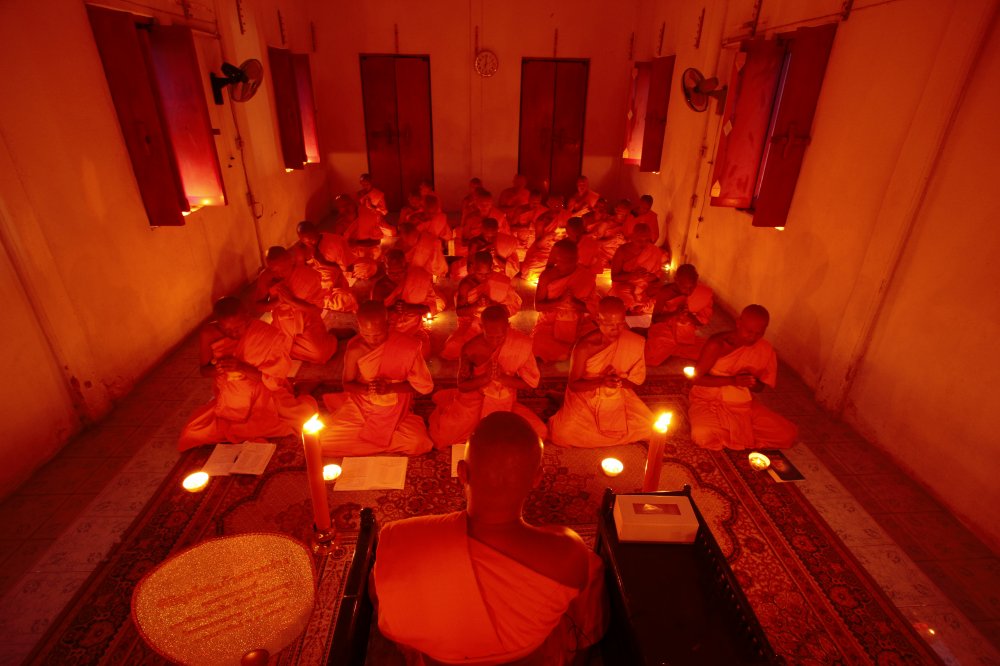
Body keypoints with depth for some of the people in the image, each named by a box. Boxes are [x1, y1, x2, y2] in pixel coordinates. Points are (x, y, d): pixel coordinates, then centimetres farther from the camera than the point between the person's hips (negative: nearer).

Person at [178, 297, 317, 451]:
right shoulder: (209, 334, -10)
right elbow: (204, 370, 5)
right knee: (192, 433, -16)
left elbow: (276, 381, -13)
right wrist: (217, 369, -20)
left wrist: (243, 368, -29)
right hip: (227, 400, 3)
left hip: (265, 397, -3)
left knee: (304, 414, -26)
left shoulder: (269, 336, -18)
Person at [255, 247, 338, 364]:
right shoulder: (265, 276, -11)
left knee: (320, 353, -24)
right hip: (281, 325, 5)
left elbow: (318, 310, -19)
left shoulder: (309, 276, -21)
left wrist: (291, 300, -31)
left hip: (307, 323, -4)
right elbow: (258, 305, -4)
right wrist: (278, 301, -25)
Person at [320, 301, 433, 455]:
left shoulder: (407, 346, -19)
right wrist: (366, 388, -24)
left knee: (419, 443, -27)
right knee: (324, 441, -18)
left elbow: (422, 385, -10)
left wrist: (390, 387, -25)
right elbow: (348, 383, -1)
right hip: (360, 405, 1)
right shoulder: (355, 349, -14)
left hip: (396, 410, 0)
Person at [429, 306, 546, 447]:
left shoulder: (521, 344, -18)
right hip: (474, 400, -2)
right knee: (440, 438, -14)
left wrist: (501, 377, -26)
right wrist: (486, 377, -28)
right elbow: (462, 386, -9)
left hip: (505, 403, 2)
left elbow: (530, 382, -10)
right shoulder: (471, 348, -18)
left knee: (539, 433, -14)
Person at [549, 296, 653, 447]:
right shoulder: (584, 346, -21)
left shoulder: (635, 342, -13)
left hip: (619, 397, 4)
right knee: (565, 433, -23)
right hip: (586, 396, -3)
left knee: (648, 427, -13)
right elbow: (573, 385, -14)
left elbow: (636, 379, -1)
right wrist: (602, 381, -31)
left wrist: (618, 381, -24)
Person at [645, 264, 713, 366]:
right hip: (665, 334, -4)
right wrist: (675, 313, -27)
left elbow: (703, 321, 0)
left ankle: (669, 350, 1)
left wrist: (689, 315, -23)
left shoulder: (705, 293, -9)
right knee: (651, 359, -30)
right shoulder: (665, 292, -13)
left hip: (689, 337, 4)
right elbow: (655, 319, -7)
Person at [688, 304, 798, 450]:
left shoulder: (765, 349, -4)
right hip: (709, 401, -4)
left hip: (743, 405, 5)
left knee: (789, 434, -10)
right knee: (703, 435, -35)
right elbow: (696, 378, -16)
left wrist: (752, 382, -18)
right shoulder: (716, 344, -18)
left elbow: (760, 387, 7)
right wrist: (732, 380, -25)